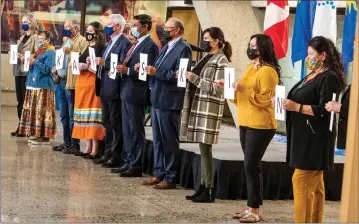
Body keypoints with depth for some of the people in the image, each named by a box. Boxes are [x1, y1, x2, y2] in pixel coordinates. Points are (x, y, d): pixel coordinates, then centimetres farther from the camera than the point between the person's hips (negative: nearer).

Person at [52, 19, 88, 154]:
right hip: (62, 81, 9)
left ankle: (75, 145, -1)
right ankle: (67, 143, 20)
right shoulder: (66, 41, 20)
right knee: (64, 116, 13)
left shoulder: (82, 41, -7)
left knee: (72, 116, -6)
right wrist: (56, 68, 11)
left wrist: (70, 52, -21)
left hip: (71, 82, -9)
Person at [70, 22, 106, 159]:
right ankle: (88, 147, 14)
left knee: (93, 116, -8)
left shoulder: (100, 47, -8)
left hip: (92, 82, -9)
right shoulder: (88, 48, 17)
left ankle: (95, 150, -7)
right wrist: (80, 65, 3)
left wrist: (87, 67, -20)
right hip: (82, 82, 9)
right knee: (85, 116, 9)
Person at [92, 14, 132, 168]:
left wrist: (104, 62, -24)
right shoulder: (110, 43, 18)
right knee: (107, 123, 14)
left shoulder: (125, 43, -12)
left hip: (115, 89, -10)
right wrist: (97, 62, 4)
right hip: (105, 88, 10)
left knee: (116, 124, -4)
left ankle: (116, 157, 0)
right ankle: (108, 153, 22)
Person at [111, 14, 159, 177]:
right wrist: (122, 69, 4)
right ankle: (128, 163, 19)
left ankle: (136, 166, 2)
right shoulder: (136, 44, 17)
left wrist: (127, 70, -23)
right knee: (127, 130, 13)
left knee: (136, 131, -4)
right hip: (126, 91, 10)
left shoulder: (150, 45, -12)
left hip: (136, 93, -10)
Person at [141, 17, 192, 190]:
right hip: (157, 99, 9)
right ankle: (159, 174, 21)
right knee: (158, 141, 13)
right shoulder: (166, 48, 18)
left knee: (169, 141, -2)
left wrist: (157, 72, -23)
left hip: (169, 102, -9)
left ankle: (170, 178, 4)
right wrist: (151, 70, -1)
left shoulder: (183, 48, -10)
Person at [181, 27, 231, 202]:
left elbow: (217, 88, -16)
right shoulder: (207, 58, 16)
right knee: (202, 150, 10)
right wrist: (190, 76, 6)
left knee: (205, 150, -7)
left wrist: (194, 78, -16)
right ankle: (203, 187, 14)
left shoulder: (221, 60, -9)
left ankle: (209, 191, -2)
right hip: (199, 107, 8)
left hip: (209, 110, -8)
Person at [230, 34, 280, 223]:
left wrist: (244, 89, -23)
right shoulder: (250, 68, 17)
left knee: (252, 165, -9)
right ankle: (251, 208, 13)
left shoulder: (268, 71, -12)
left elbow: (265, 99, -17)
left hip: (260, 126, -9)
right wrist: (233, 89, 10)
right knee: (251, 166, 9)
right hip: (245, 123, 9)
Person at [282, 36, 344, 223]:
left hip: (314, 139, -10)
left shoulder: (329, 78, -13)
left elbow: (324, 110, -21)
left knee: (302, 181, -11)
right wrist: (287, 102, 8)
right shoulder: (312, 76, 17)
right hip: (305, 137, 10)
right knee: (314, 185, 12)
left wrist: (296, 107, -22)